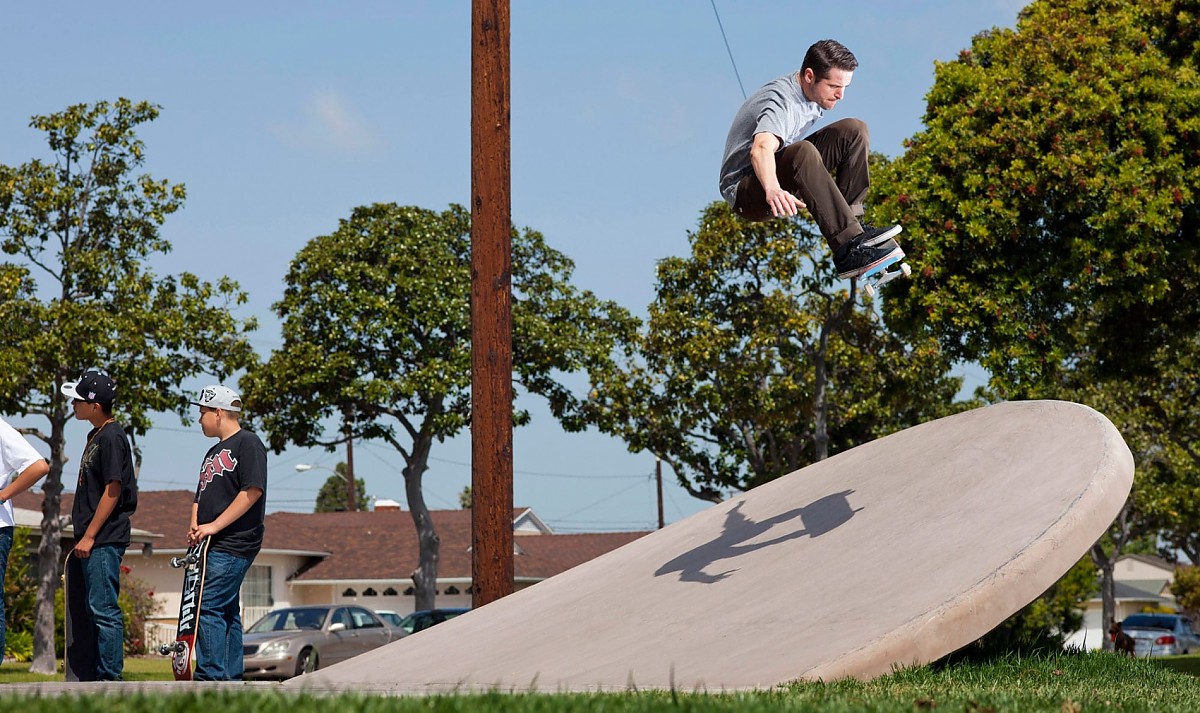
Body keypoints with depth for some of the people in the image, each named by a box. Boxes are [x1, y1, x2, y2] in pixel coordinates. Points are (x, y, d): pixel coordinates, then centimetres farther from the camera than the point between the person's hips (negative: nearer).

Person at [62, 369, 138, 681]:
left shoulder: (111, 437, -14)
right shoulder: (96, 434, 16)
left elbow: (112, 491, -17)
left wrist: (89, 536, -16)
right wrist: (84, 536, 18)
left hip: (105, 539, -10)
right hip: (94, 539, 10)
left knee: (104, 609, -9)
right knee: (96, 609, 12)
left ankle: (111, 677, -7)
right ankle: (101, 675, 17)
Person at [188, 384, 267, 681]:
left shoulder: (247, 443, -6)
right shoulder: (214, 452, 23)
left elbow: (252, 490, -16)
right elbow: (201, 495, 26)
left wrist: (214, 526, -17)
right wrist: (195, 527, 5)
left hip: (233, 545, -9)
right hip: (211, 546, 10)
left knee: (209, 608, -16)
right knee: (226, 612, 10)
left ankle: (211, 677, -19)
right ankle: (232, 680, 13)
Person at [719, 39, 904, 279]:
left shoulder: (814, 93, 1)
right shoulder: (782, 102, -26)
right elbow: (761, 149, -48)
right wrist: (773, 190, -67)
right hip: (744, 191, -9)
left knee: (853, 130, -4)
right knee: (802, 152, -39)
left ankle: (853, 225, -12)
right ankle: (848, 250, -42)